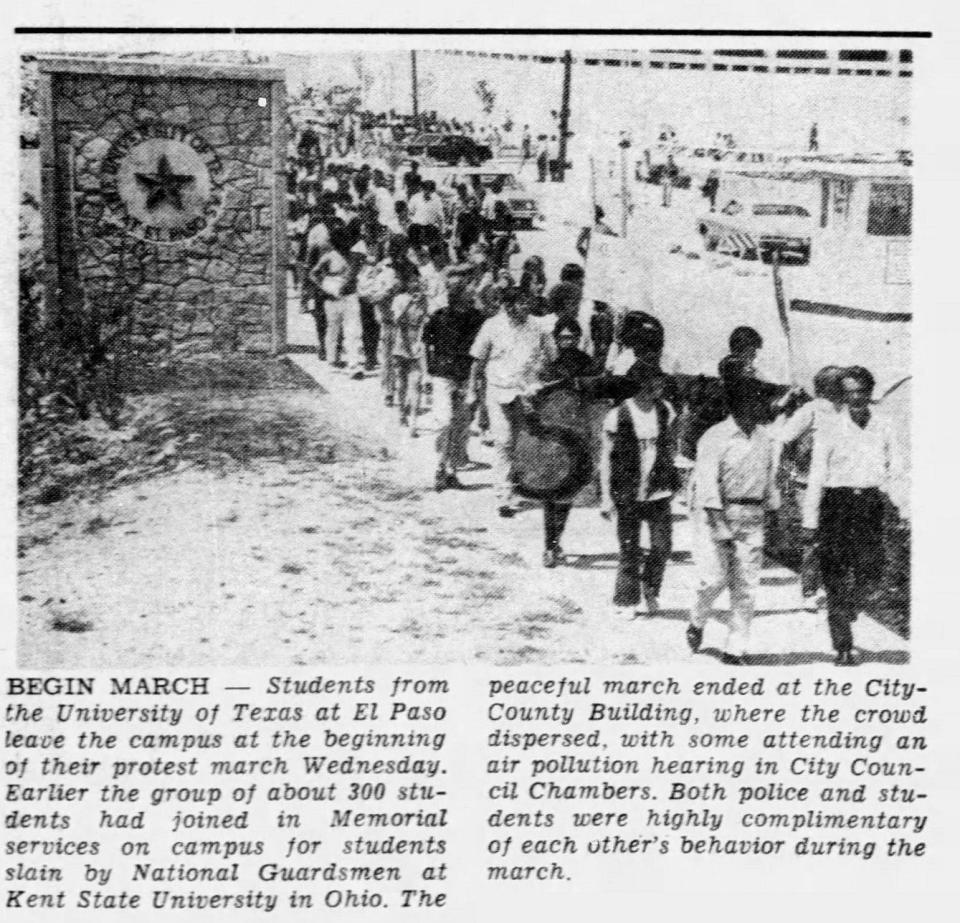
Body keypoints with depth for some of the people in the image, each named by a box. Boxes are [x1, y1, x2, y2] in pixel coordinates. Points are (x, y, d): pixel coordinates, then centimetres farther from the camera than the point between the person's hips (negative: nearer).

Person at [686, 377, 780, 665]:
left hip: (751, 516, 5)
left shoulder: (763, 438, 10)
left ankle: (735, 651, 8)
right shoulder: (716, 437, -9)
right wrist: (718, 519, -24)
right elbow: (707, 480, -17)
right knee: (714, 578, -11)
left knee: (745, 587, 1)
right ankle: (696, 623, 19)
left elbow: (769, 478, 19)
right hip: (715, 513, -5)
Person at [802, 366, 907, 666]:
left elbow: (895, 473, 12)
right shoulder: (830, 431, -1)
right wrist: (810, 522, -5)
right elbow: (816, 478, -1)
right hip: (837, 504, -3)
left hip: (870, 506, 3)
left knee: (872, 571, -3)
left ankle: (846, 613, 29)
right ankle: (843, 649, 2)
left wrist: (906, 511, 2)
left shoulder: (883, 430, 7)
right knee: (836, 578, -3)